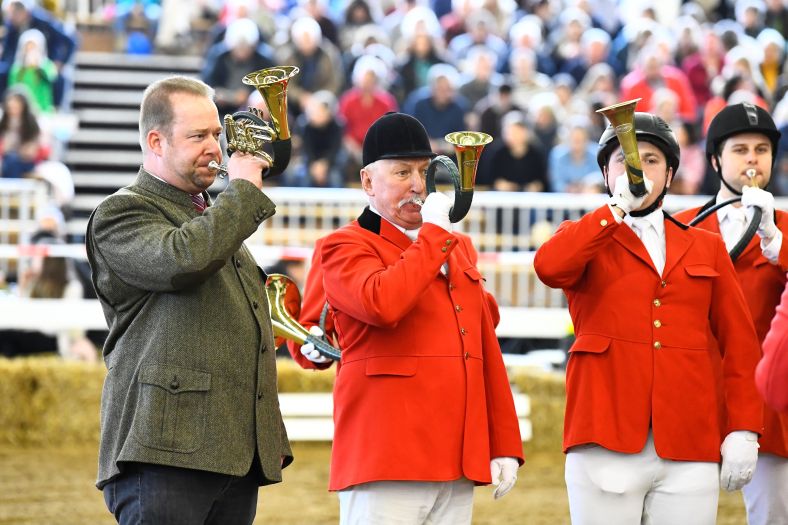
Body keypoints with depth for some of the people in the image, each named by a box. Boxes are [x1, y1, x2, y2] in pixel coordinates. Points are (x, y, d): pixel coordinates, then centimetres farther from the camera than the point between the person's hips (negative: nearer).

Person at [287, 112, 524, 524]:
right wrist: (434, 233, -9)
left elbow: (486, 349, 20)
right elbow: (382, 303, -21)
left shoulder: (460, 248, 21)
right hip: (385, 461, -6)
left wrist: (505, 445, 14)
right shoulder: (344, 247, 1)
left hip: (458, 464, 6)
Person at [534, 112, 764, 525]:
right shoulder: (585, 240, 12)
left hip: (689, 450, 2)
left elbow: (739, 344, 11)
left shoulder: (706, 249, 17)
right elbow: (549, 267, -13)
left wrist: (743, 430, 1)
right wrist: (618, 207, -8)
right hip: (607, 446, -2)